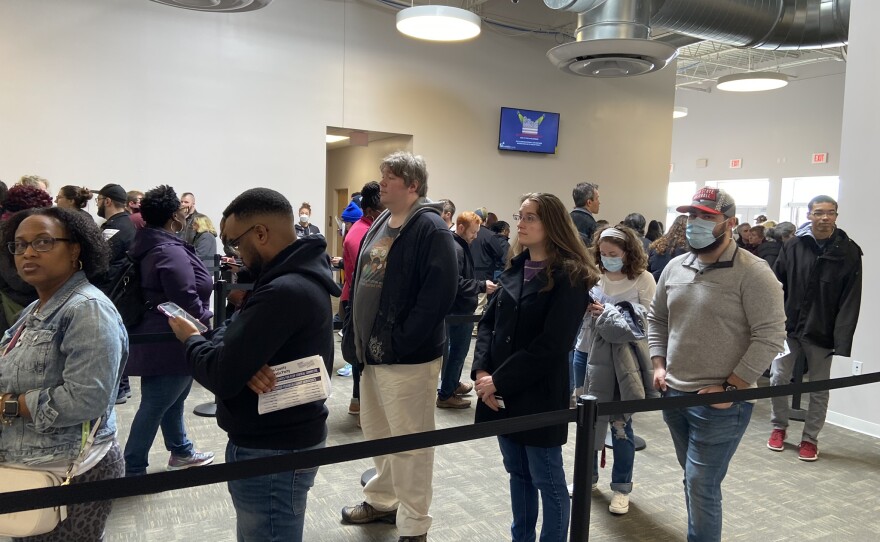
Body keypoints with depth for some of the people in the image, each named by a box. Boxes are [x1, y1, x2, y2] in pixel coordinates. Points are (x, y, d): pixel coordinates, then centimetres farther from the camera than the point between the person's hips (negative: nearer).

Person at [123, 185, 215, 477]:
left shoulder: (151, 246, 9)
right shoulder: (171, 252, -23)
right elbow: (188, 302, -26)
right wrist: (211, 322, -8)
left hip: (164, 338, 11)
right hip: (170, 342, -11)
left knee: (172, 398, 22)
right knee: (155, 404, 0)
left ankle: (180, 450, 38)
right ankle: (133, 468, 11)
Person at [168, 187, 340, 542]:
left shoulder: (284, 291, -28)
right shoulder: (298, 276, 6)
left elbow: (221, 376, -27)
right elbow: (236, 331, 6)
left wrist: (191, 338, -7)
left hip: (272, 451, -10)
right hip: (285, 438, 10)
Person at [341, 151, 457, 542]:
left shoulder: (431, 229, -15)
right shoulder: (380, 224, 13)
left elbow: (439, 293, -22)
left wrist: (400, 342, -22)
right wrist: (355, 332, 12)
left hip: (407, 356, -9)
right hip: (371, 350, 9)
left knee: (409, 442, 4)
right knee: (377, 433, 21)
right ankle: (382, 501, 41)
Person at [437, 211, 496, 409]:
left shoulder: (460, 245, 12)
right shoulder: (455, 249, -21)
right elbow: (457, 283, -28)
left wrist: (480, 285, 8)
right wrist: (482, 286, -23)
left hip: (458, 309, 10)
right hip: (459, 310, -10)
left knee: (456, 350, 22)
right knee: (458, 351, -1)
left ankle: (453, 384, 37)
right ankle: (445, 394, 8)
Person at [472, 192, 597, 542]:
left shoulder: (570, 277, -12)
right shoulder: (515, 268, 10)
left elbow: (550, 345, -18)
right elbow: (488, 321, 7)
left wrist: (499, 381, -16)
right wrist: (481, 370, -8)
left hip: (539, 395, -6)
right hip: (502, 392, 7)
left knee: (548, 481, 7)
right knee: (518, 473, 19)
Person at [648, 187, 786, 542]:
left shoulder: (752, 272, -13)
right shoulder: (674, 268, 7)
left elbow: (770, 335, -16)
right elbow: (656, 318, 18)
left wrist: (729, 388, -18)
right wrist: (658, 365, 7)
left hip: (720, 403, -6)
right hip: (674, 395, 7)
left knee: (701, 487, -3)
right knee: (694, 482, 20)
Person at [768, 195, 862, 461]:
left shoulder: (849, 252, -6)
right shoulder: (792, 246, -2)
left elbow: (850, 301, -8)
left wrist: (842, 340, -13)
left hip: (822, 333, -1)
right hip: (789, 328, 1)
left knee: (819, 388, 9)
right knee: (778, 378, 5)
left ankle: (810, 438, 26)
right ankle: (779, 426, 27)